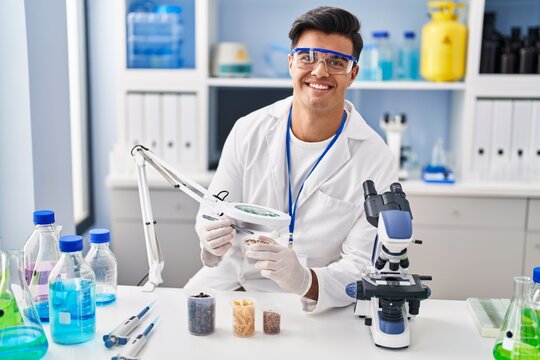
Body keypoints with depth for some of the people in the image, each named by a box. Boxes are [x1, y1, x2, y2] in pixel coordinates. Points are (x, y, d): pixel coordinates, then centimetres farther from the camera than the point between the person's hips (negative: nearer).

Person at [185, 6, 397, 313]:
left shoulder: (376, 160, -11)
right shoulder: (248, 131, -2)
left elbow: (363, 267, -13)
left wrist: (305, 281, -34)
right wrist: (212, 240, -23)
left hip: (315, 302, -3)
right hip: (232, 282, 3)